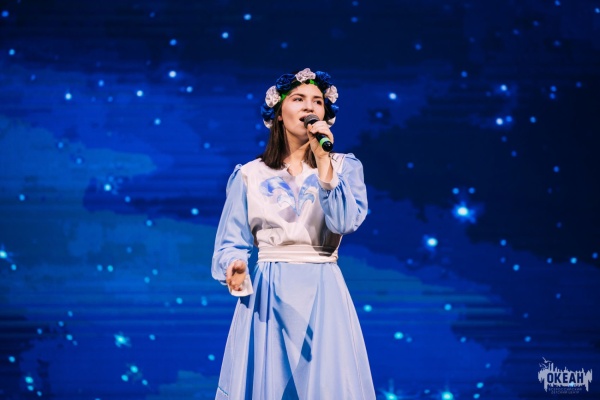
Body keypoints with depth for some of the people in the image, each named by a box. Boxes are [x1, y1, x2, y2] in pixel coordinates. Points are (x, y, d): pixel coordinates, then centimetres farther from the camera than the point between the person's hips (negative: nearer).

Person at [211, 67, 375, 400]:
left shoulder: (345, 166, 5)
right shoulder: (249, 175, 5)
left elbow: (345, 222, -12)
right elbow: (232, 243, 3)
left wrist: (323, 162, -15)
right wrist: (236, 270, -19)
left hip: (323, 295, 0)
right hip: (267, 294, 0)